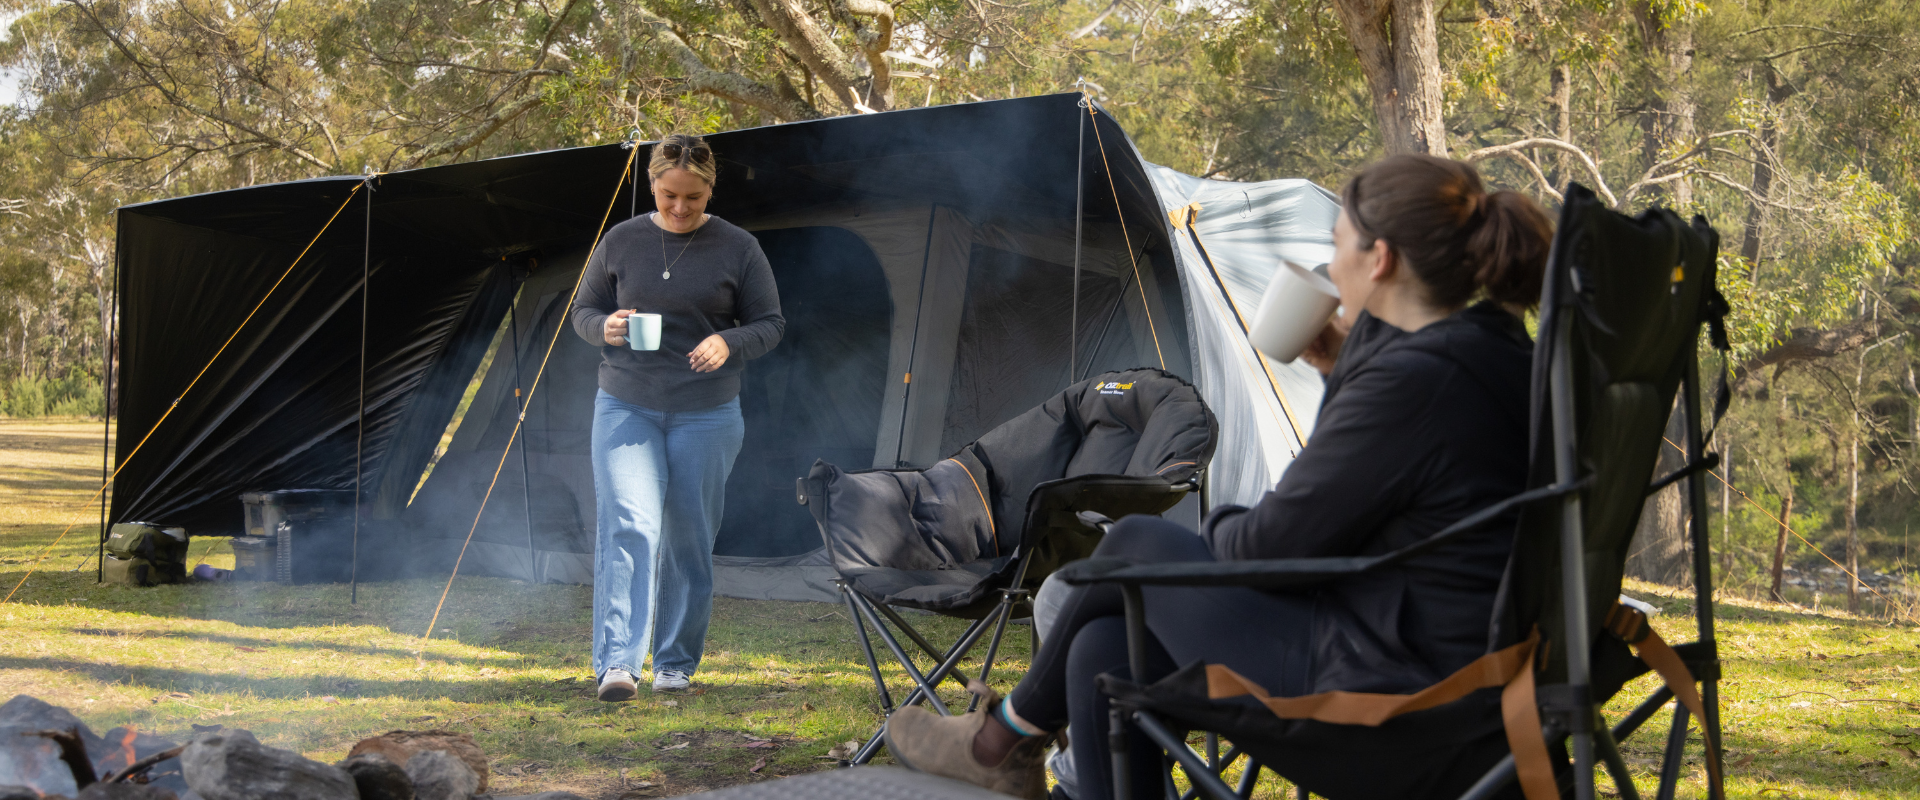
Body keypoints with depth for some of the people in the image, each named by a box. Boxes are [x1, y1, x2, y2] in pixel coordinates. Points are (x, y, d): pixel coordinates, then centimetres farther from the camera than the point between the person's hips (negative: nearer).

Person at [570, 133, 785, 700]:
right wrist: (606, 329, -13)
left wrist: (728, 343, -17)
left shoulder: (738, 249, 0)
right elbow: (584, 310, 11)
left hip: (706, 414, 0)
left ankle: (676, 663, 21)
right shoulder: (622, 241, 3)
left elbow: (770, 324, 4)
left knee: (688, 538, 6)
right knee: (628, 526, -16)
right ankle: (617, 664, -19)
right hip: (626, 406, 0)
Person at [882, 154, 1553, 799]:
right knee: (1107, 648, 7)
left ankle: (1006, 735, 28)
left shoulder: (1416, 380, -23)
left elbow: (1276, 542, -15)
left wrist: (1217, 533, 7)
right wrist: (1342, 373, 12)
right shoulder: (1491, 352, 8)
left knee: (1137, 544, 6)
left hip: (1385, 693, -9)